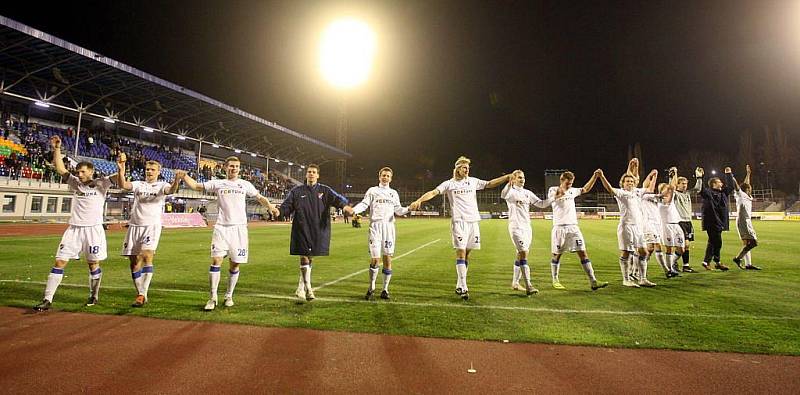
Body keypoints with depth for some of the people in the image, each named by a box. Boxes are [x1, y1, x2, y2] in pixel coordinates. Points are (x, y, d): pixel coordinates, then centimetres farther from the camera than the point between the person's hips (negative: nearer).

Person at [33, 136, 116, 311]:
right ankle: (47, 299, 2)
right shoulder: (75, 183, 11)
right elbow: (60, 169, 6)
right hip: (74, 229, 3)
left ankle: (94, 295, 24)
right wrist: (57, 149, 0)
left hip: (94, 229, -3)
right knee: (59, 262, -2)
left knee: (93, 264, 6)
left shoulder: (100, 184, 2)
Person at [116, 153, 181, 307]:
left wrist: (177, 180, -41)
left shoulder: (162, 185, 5)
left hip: (152, 226, -4)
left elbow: (171, 190, -18)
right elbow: (122, 185, -7)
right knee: (134, 262, 5)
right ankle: (140, 294, 16)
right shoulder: (138, 184, 12)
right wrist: (121, 169, -24)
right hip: (135, 226, 4)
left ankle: (142, 294, -17)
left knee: (146, 256, -21)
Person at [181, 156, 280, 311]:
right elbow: (195, 186, 9)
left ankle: (229, 296, 20)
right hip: (221, 228, -1)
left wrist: (270, 207, -5)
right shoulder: (217, 183, 9)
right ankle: (212, 298, 0)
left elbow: (260, 197, 13)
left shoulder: (245, 184, 10)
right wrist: (184, 176, -8)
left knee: (235, 264, 4)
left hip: (239, 228, 1)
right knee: (216, 260, -11)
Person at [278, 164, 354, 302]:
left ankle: (301, 288, 25)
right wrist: (278, 211, -19)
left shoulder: (325, 190, 6)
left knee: (310, 258, 10)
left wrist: (345, 205, -32)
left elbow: (337, 198, -11)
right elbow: (286, 206, 3)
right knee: (304, 258, -6)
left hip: (319, 231, 1)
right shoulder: (297, 191, 8)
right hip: (302, 230, -1)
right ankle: (308, 289, 0)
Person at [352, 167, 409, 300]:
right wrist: (352, 210, -20)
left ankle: (385, 289, 11)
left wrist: (408, 209, -9)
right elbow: (364, 204, -2)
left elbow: (398, 210, 11)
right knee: (375, 259, -6)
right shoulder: (372, 191, 11)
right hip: (375, 226, -2)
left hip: (389, 227, 2)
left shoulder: (394, 193, 19)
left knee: (387, 259, 0)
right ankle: (371, 288, 12)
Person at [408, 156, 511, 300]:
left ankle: (459, 286, 18)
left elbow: (491, 184, 20)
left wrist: (508, 177, 12)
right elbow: (433, 192, -8)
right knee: (461, 253, -10)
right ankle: (463, 288, -8)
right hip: (459, 222, -5)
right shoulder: (449, 183, 3)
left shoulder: (473, 181, 15)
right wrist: (419, 200, -23)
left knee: (466, 254, 8)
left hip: (473, 222, 5)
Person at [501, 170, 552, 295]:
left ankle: (515, 282, 26)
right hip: (516, 227, -7)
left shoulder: (527, 193, 16)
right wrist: (510, 184, -46)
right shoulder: (511, 192, -5)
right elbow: (503, 195, -28)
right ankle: (528, 286, -21)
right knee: (524, 253, -17)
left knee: (520, 255, 13)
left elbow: (541, 204, 15)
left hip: (527, 227, 7)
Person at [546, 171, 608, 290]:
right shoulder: (553, 190, -3)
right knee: (557, 255, 5)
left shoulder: (572, 191, 14)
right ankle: (555, 281, 21)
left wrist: (595, 176, 16)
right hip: (559, 227, -4)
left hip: (573, 227, 4)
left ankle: (593, 281, -4)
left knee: (583, 253, -3)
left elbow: (586, 189, 28)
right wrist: (560, 191, -49)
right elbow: (554, 196, -26)